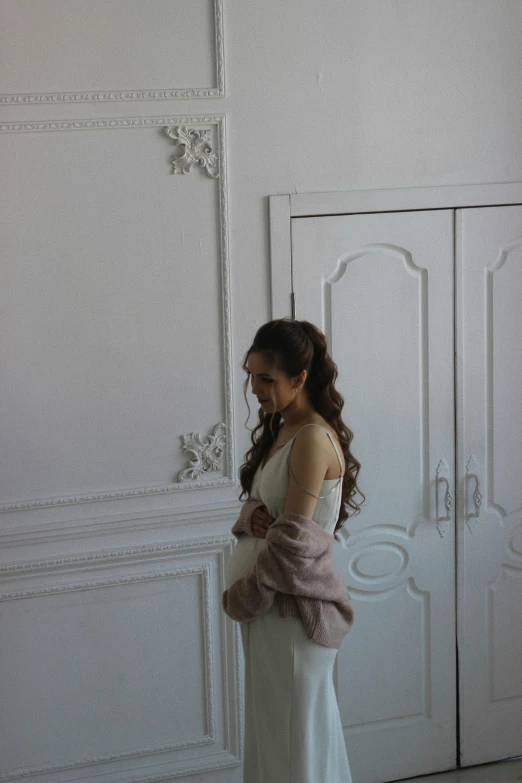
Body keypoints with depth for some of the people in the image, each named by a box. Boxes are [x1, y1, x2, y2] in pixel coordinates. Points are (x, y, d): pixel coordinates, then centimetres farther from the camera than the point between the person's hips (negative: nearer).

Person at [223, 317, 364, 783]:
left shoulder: (313, 439, -20)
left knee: (292, 729, 2)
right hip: (268, 604, 9)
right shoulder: (278, 430, 9)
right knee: (272, 723, 18)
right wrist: (255, 517, -7)